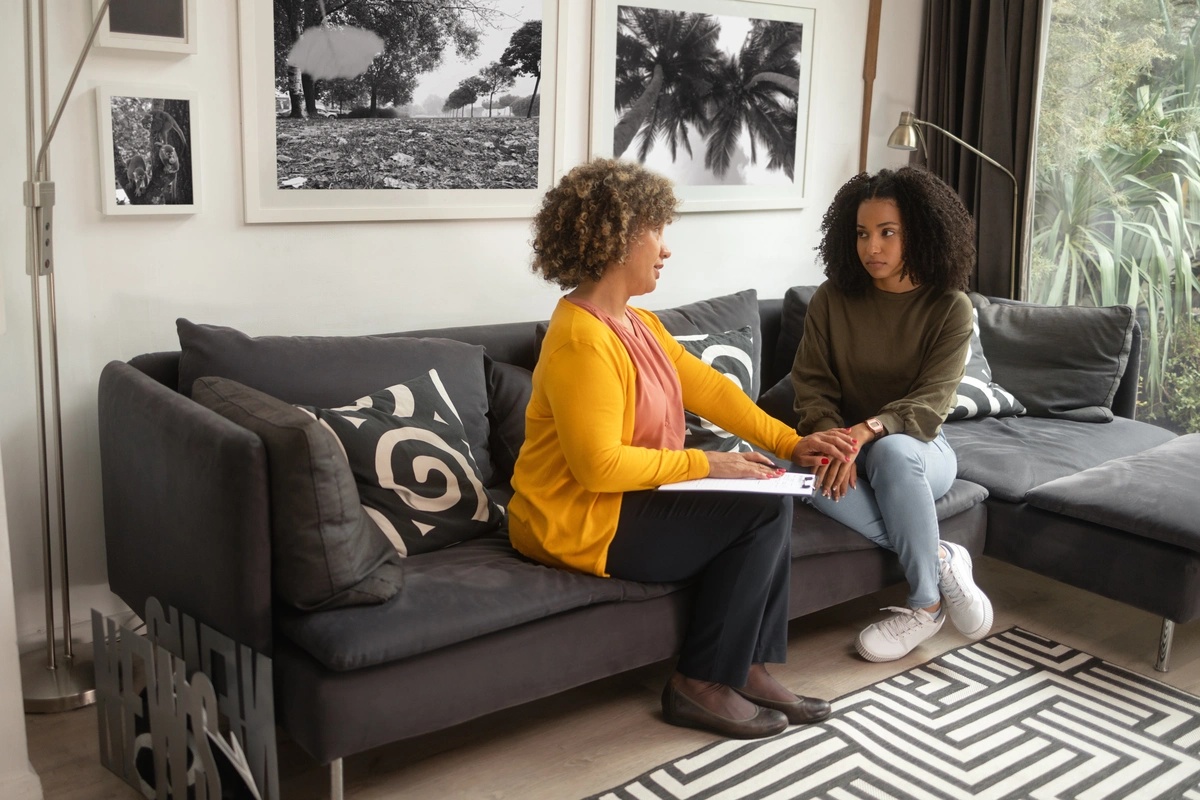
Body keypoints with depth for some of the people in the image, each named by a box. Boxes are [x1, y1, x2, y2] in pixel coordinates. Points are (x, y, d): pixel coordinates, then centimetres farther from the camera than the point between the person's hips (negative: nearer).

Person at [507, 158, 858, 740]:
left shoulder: (638, 324, 11)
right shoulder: (582, 341, -22)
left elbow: (708, 387, 10)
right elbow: (599, 466, -26)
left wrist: (790, 443, 2)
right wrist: (705, 464, -20)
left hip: (630, 500, 10)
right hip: (580, 524, -10)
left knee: (768, 496, 6)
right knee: (762, 508, -14)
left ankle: (750, 669, 9)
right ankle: (702, 686, -4)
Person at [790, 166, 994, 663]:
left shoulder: (950, 308, -8)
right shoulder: (831, 301, -1)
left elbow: (929, 404, -18)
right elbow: (812, 387, -5)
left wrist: (867, 430, -36)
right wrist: (831, 439, -27)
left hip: (917, 446, -2)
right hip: (847, 443, 2)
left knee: (891, 451, -39)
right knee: (811, 473, -34)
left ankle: (926, 603, -21)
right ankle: (939, 560, -21)